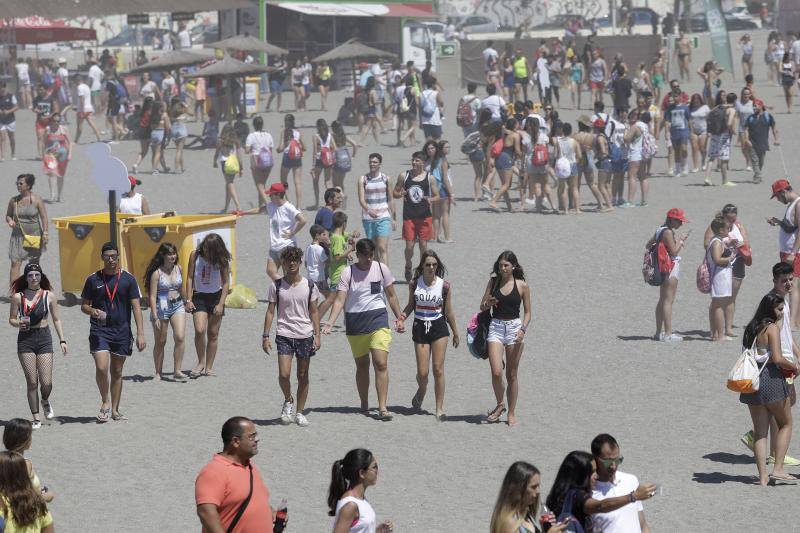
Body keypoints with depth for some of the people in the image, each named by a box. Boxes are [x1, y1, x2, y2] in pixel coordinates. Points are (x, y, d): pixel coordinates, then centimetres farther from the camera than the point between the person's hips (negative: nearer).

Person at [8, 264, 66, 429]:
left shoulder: (49, 296, 3)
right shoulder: (18, 297, 1)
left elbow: (56, 320, 10)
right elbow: (11, 319, 7)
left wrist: (62, 340, 4)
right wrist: (19, 324, -15)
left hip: (44, 338, 0)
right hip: (25, 339, 0)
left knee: (46, 382, -7)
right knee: (32, 382, -3)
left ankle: (45, 402, 28)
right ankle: (36, 418, 8)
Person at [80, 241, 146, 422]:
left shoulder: (128, 279, 1)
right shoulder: (93, 279, 2)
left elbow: (136, 307, 0)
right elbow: (84, 305, 9)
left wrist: (140, 334, -8)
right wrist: (93, 311, -15)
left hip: (122, 331, 1)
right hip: (99, 330, -1)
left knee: (117, 371, 9)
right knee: (101, 368, -15)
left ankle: (115, 410, 19)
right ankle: (105, 402, 7)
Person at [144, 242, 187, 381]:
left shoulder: (178, 269, 5)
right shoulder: (157, 273, -10)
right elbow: (152, 296, -12)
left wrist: (186, 302, 30)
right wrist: (155, 317, -16)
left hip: (177, 306, 4)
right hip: (161, 308, -4)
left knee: (180, 337, -14)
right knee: (160, 342, 6)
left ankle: (177, 371, -10)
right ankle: (158, 373, 19)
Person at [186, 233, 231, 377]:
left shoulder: (222, 260, -7)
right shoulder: (195, 255, -7)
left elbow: (226, 282, -3)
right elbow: (190, 278, -2)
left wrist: (221, 304, -11)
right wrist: (189, 300, -7)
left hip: (216, 297, 1)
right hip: (199, 297, -1)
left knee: (213, 334, 3)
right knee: (200, 330, -19)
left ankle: (208, 368, 12)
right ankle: (201, 363, -1)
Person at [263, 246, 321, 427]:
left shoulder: (309, 285, 3)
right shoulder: (276, 286, 1)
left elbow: (314, 312, 8)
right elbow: (270, 311, 4)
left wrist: (317, 335, 1)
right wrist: (265, 336, -1)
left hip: (305, 335, 1)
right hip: (284, 335, -1)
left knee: (303, 376, 5)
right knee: (284, 374, -13)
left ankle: (299, 412, 17)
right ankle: (288, 401, 15)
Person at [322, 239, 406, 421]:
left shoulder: (381, 269, 1)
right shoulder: (348, 272, -3)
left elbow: (391, 296, 13)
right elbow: (340, 300, -8)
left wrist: (399, 318, 14)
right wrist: (330, 322, -20)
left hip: (378, 319, 0)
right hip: (354, 322, 0)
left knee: (381, 363, -13)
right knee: (362, 365, 11)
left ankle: (382, 408, -14)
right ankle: (364, 405, 27)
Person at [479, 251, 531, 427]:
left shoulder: (522, 285, -1)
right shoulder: (493, 282, 5)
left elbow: (527, 312, 3)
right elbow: (482, 307, 10)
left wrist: (523, 329, -13)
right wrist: (488, 303, -13)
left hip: (514, 328, -1)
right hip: (496, 327, 1)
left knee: (512, 374, 4)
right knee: (496, 372, -12)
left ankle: (511, 414, 14)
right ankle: (500, 405, 13)